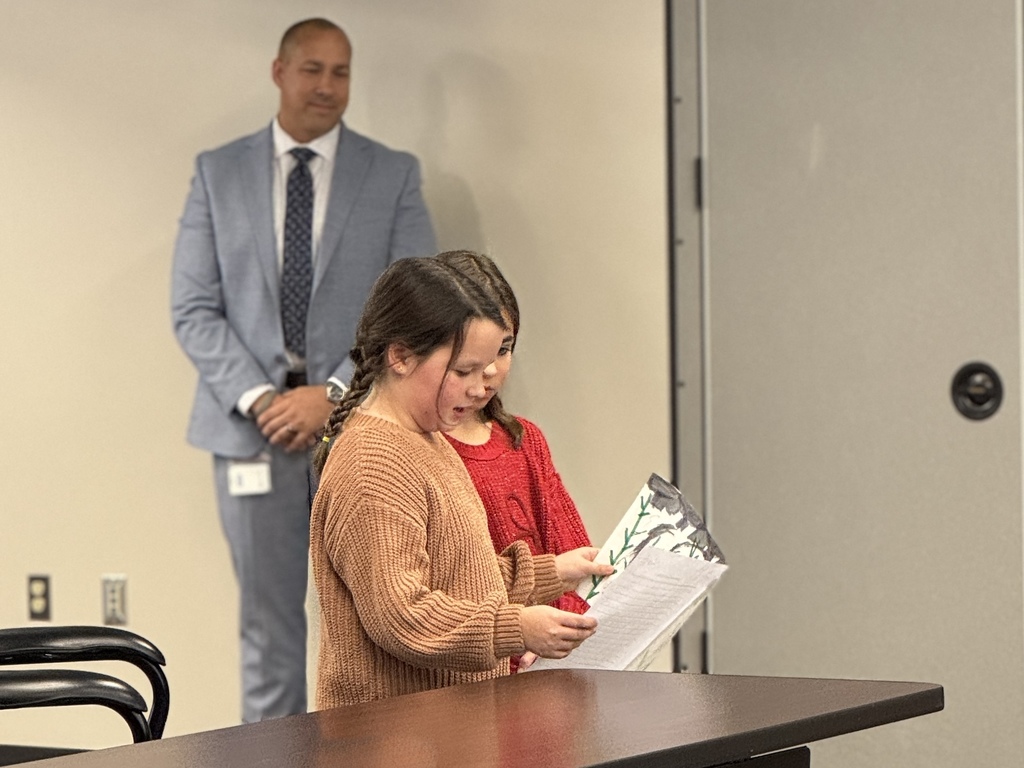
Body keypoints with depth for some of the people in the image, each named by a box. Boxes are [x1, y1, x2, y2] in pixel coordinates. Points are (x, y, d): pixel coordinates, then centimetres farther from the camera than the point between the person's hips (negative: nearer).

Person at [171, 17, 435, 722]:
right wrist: (258, 398, -12)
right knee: (268, 629, 5)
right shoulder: (219, 174, 7)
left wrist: (334, 394, -13)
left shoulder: (394, 175, 5)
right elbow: (194, 310, 2)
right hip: (253, 428, 0)